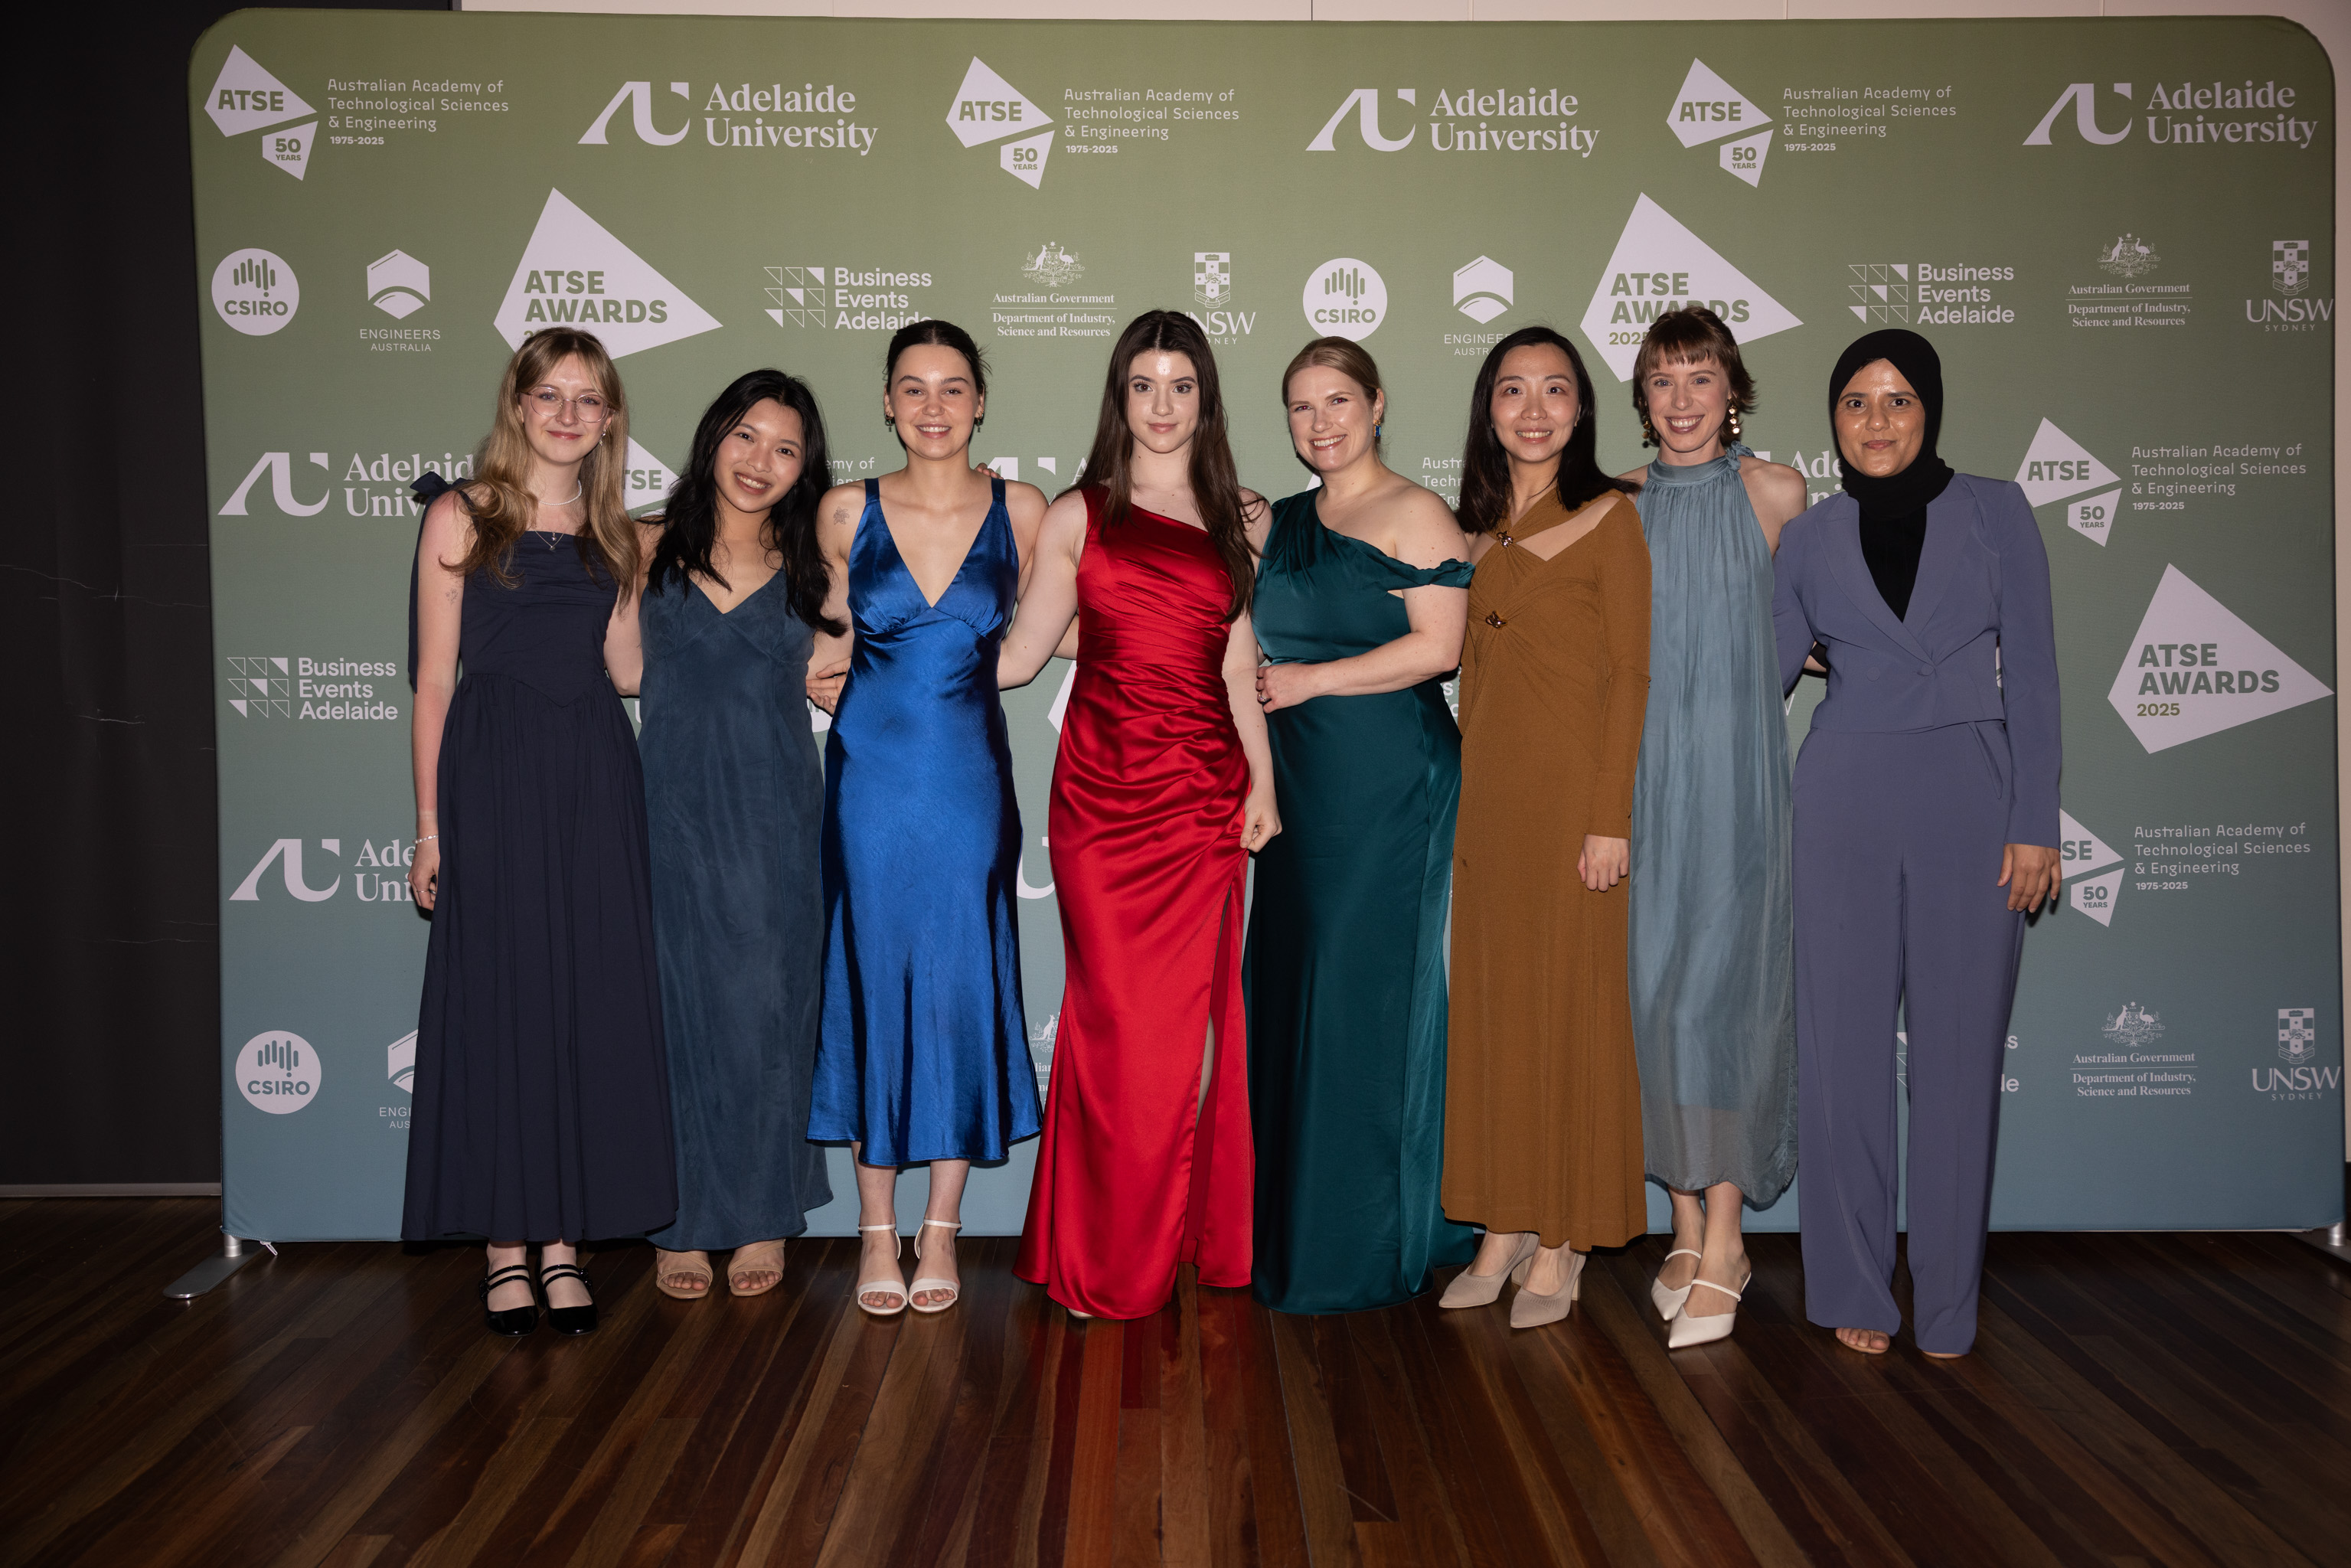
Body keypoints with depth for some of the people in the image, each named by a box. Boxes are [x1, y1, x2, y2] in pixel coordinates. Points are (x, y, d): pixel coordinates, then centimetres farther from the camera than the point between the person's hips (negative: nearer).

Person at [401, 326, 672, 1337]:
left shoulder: (615, 535, 14)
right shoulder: (461, 519, 2)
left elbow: (625, 668, 7)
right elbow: (435, 679, 0)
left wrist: (649, 573, 4)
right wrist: (430, 822, -4)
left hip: (595, 779, 4)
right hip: (493, 774, -4)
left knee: (592, 1004, 3)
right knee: (497, 997, 0)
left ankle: (564, 1240, 14)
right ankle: (505, 1248, 10)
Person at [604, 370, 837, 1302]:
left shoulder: (808, 566, 8)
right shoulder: (651, 549, 7)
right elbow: (625, 672, 4)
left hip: (774, 816, 0)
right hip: (674, 810, 0)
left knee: (767, 1007, 4)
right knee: (678, 1006, 3)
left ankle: (764, 1218, 18)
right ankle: (682, 1223, 16)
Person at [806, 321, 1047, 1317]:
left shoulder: (1021, 512, 2)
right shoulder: (846, 513, 3)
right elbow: (835, 638, 13)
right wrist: (815, 667, -2)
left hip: (970, 776, 0)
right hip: (870, 774, 0)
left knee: (962, 983, 3)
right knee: (871, 978, 4)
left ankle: (942, 1230, 17)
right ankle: (877, 1231, 17)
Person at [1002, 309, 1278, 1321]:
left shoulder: (1233, 520, 12)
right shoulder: (1079, 516, 7)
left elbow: (1239, 669, 10)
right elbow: (1017, 658, 5)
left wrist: (1262, 780, 3)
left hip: (1204, 796, 2)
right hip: (1102, 792, -2)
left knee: (1189, 1019, 3)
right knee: (1118, 1019, -1)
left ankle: (1189, 1238, 19)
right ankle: (1109, 1262, 13)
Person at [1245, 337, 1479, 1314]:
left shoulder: (1414, 515, -4)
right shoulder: (1282, 524, 17)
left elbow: (1437, 646, -13)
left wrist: (1312, 679, -13)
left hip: (1389, 785, -7)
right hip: (1302, 788, 7)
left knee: (1365, 994, -4)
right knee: (1292, 988, 7)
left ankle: (1365, 1247, 7)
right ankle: (1294, 1225, 18)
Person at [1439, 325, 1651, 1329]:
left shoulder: (1608, 519, -4)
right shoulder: (1481, 532, 13)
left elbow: (1631, 677, -9)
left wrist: (1612, 817, -14)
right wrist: (1464, 805, 10)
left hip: (1572, 791, -6)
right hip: (1487, 793, 6)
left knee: (1569, 1004, 0)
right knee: (1490, 1003, 7)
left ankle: (1561, 1241, 11)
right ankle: (1503, 1227, 17)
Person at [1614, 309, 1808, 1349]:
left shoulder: (1774, 491, 2)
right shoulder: (1619, 503, 9)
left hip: (1737, 767, -3)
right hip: (1641, 770, 3)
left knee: (1718, 985, -6)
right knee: (1654, 984, 4)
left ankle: (1724, 1239, 4)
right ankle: (1687, 1228, 16)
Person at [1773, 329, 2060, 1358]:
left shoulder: (1994, 512, 4)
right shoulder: (1810, 538, 8)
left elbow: (2031, 672, 1)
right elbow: (1763, 671, 13)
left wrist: (2035, 824, -4)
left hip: (1968, 803, -1)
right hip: (1845, 806, 1)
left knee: (1958, 1048, 3)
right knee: (1845, 1044, 2)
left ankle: (1947, 1302, 16)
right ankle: (1853, 1291, 15)